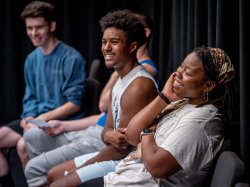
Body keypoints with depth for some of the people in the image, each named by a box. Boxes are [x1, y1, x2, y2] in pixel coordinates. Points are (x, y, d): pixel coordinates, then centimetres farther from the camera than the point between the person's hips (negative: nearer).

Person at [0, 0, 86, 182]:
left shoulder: (71, 58, -12)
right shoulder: (31, 59, 9)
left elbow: (75, 104, -13)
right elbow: (30, 97, 15)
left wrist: (43, 118, -18)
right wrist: (29, 117, -6)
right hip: (36, 119, 7)